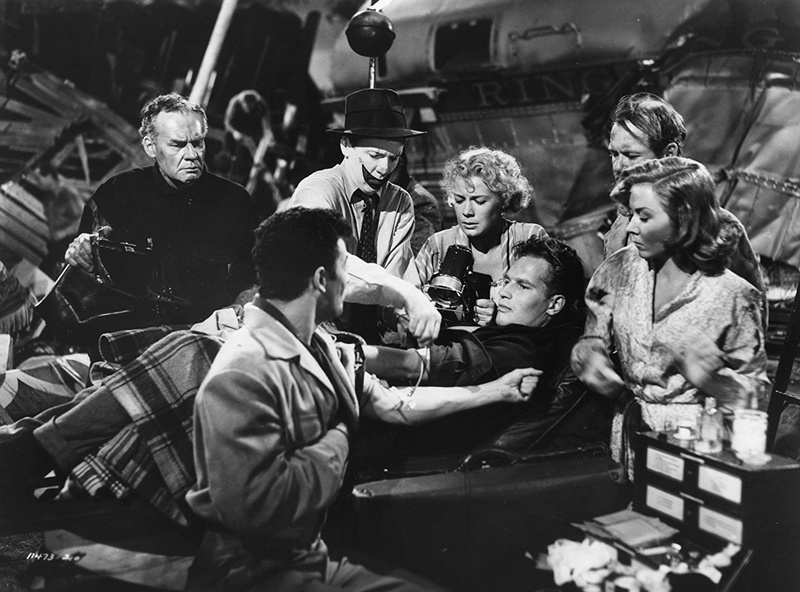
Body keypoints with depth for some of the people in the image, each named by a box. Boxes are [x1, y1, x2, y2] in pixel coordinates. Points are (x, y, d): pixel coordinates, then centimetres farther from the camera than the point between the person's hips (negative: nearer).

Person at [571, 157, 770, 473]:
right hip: (627, 433, 3)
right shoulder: (620, 269, 3)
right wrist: (590, 357, -9)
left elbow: (754, 395, -2)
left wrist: (709, 376, -20)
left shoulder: (731, 296, -8)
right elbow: (593, 338, 13)